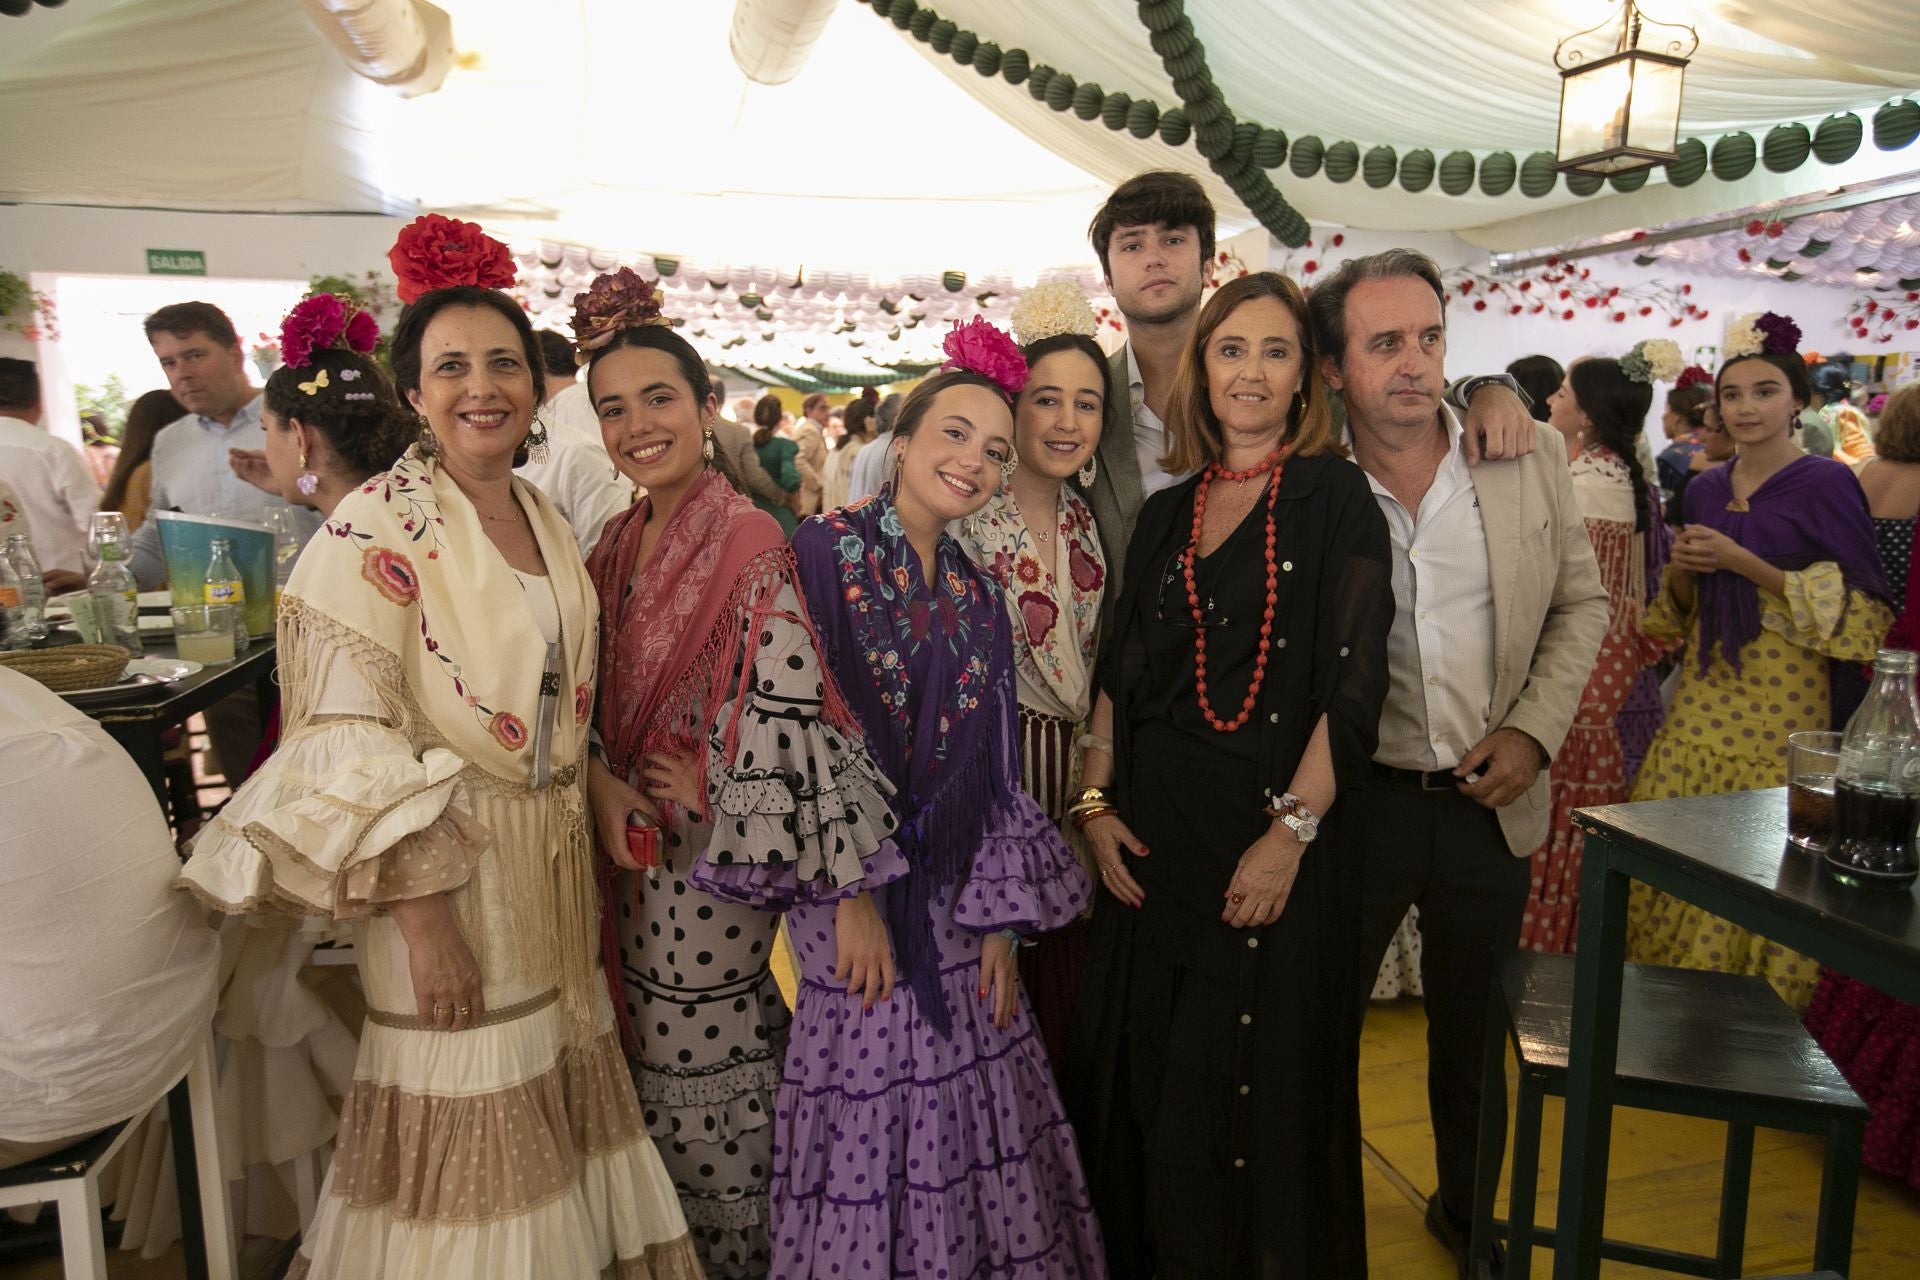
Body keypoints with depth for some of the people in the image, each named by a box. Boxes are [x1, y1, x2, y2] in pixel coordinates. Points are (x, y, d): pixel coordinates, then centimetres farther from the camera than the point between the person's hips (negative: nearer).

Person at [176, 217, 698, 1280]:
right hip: (442, 877, -7)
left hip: (551, 871, 7)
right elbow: (345, 734, -17)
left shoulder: (544, 520, 9)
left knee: (557, 1109, 17)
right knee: (469, 1135, 5)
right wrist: (420, 913, -20)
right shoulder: (378, 529, -13)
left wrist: (597, 791, 7)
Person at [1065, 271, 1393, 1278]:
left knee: (1262, 1080, 6)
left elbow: (1356, 678, -10)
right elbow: (1118, 673, 12)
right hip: (1154, 832, 5)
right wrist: (1095, 801, 2)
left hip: (1279, 830, -4)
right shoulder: (1166, 513, 11)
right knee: (1140, 1074, 12)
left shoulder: (1334, 496, -2)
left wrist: (1293, 830, -17)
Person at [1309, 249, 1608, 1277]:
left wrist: (1533, 732, -5)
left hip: (1492, 800, 3)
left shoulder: (1529, 457, -3)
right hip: (1352, 798, -2)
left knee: (1474, 1029, 20)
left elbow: (1581, 601, 7)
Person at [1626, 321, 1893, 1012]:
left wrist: (1741, 561, -16)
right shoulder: (1705, 488, 11)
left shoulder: (1826, 483, -6)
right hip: (1703, 697, 5)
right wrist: (1682, 567, -3)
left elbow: (1859, 615, -10)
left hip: (1782, 703, -5)